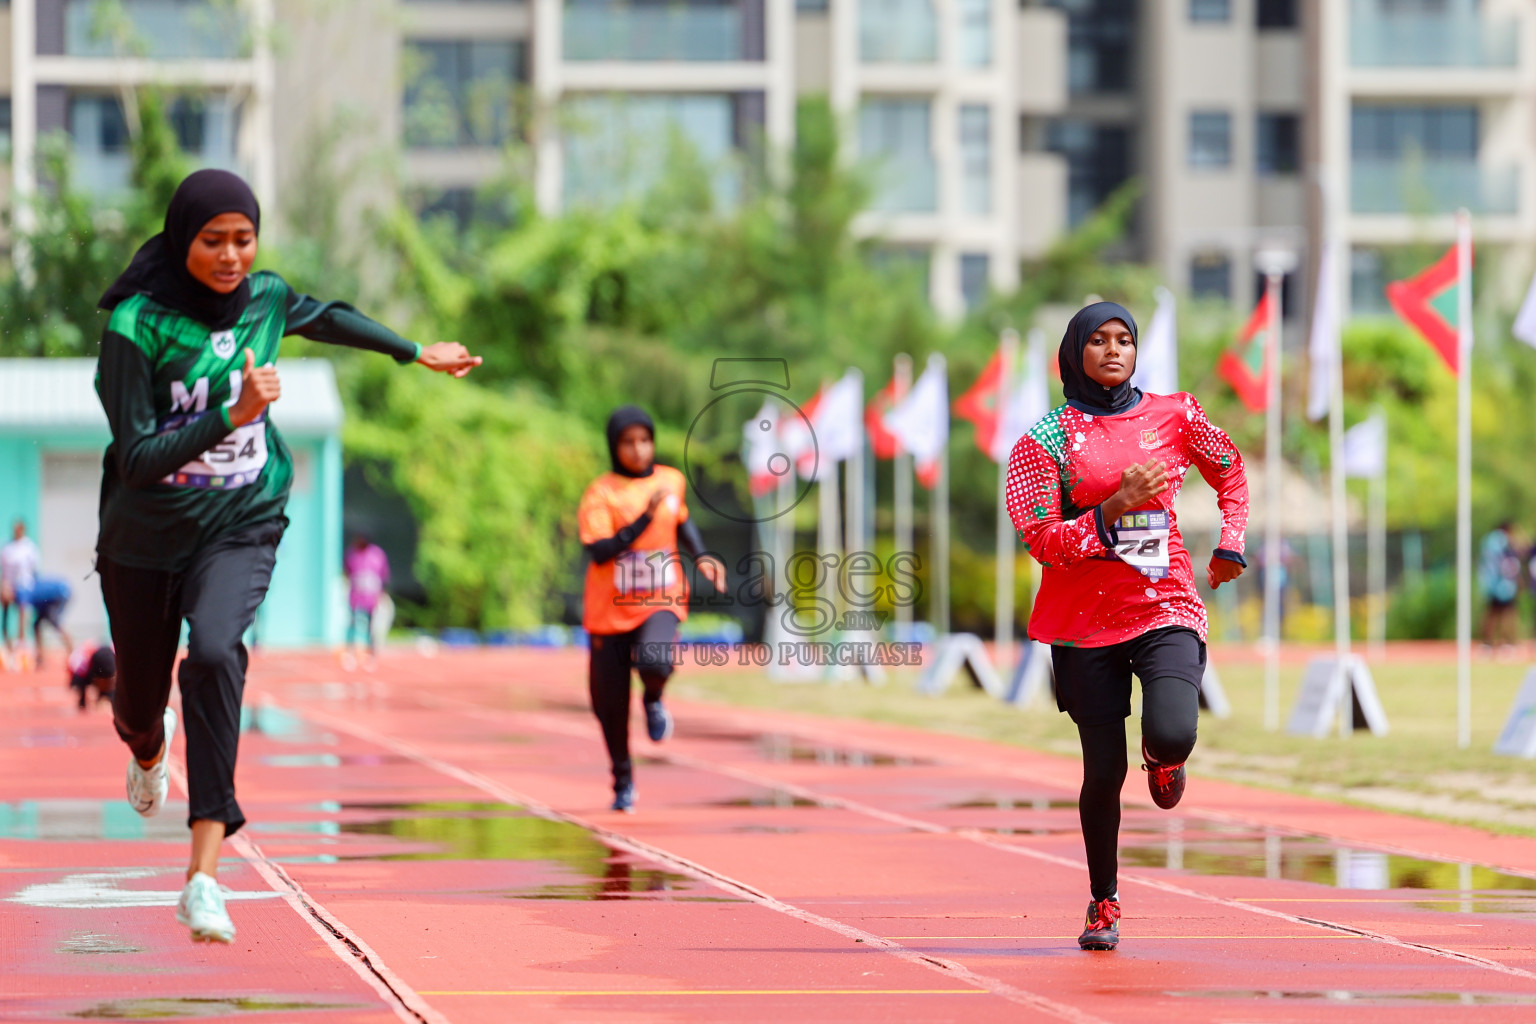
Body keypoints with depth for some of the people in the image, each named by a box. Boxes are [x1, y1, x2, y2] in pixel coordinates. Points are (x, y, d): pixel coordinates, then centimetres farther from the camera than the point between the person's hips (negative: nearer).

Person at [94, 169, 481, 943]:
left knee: (214, 654, -27)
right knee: (141, 694, 14)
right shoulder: (137, 327, -18)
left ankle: (204, 874, -31)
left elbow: (324, 318, 21)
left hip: (241, 529, 1)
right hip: (146, 537, -1)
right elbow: (137, 459, -22)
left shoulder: (264, 298, -4)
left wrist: (418, 353, 33)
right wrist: (234, 415, -32)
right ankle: (148, 745, 58)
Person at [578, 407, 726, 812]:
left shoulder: (672, 481, 3)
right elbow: (600, 551, -21)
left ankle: (654, 700, 6)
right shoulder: (601, 493, -9)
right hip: (611, 610, -1)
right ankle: (623, 781, 31)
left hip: (661, 601, 1)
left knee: (655, 661, -32)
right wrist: (646, 516, -28)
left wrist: (701, 557, 8)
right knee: (611, 703, 6)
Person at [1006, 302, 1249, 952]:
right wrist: (1117, 508, -18)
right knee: (1103, 769, 0)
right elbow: (1041, 540, -9)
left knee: (1172, 734, -23)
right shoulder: (1046, 440, -1)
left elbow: (1231, 471, 23)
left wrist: (1231, 545, 11)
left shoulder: (1174, 417, 5)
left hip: (1166, 607, 1)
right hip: (1087, 620, -1)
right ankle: (1103, 903, 20)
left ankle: (1163, 759, 17)